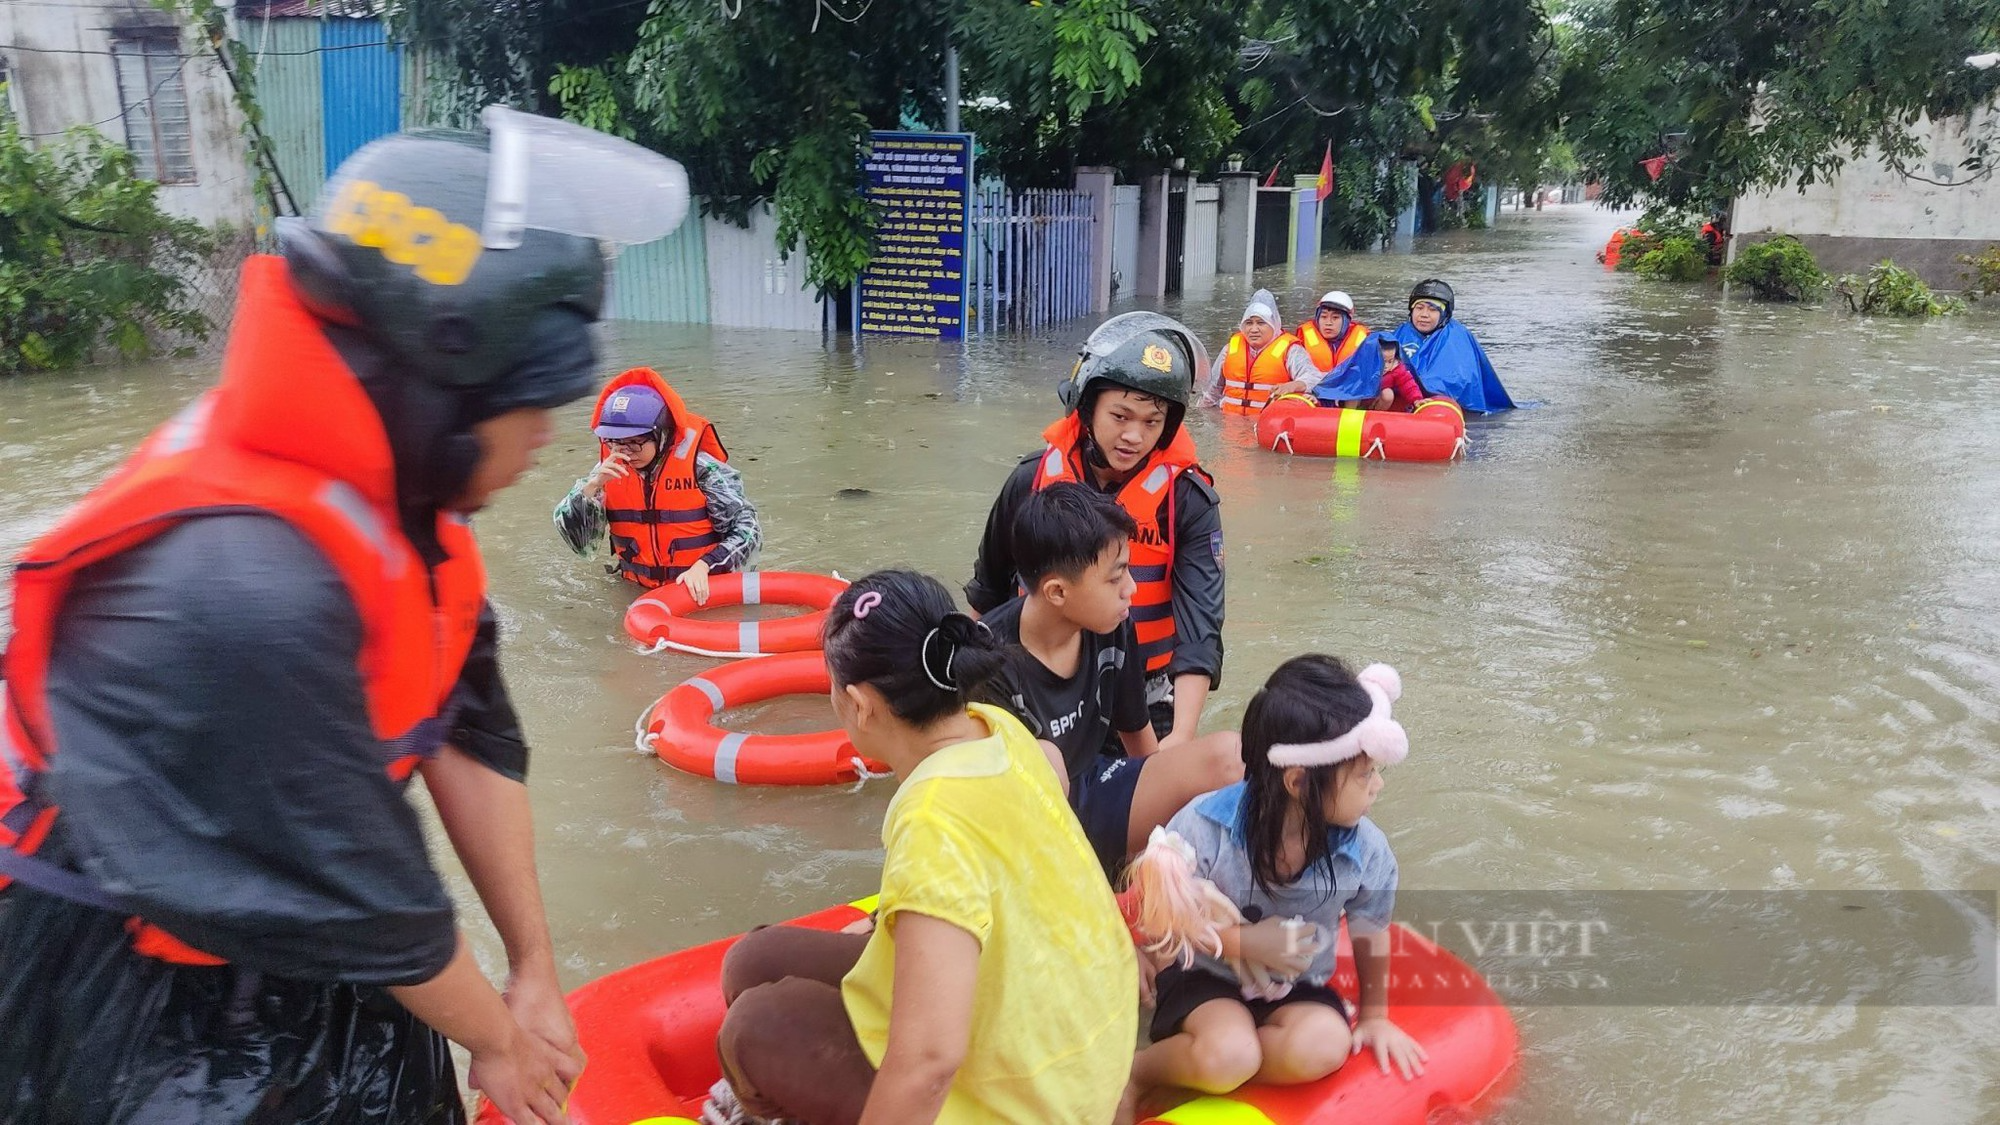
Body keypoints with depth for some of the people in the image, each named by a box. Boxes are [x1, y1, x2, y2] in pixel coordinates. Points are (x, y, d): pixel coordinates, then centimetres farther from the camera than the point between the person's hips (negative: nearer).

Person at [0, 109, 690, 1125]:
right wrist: (498, 1037, -8)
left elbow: (470, 733, -4)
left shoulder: (384, 487, -10)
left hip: (279, 911, 7)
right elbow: (361, 889, -24)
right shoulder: (247, 587, -35)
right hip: (122, 983, -7)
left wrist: (534, 971, 1)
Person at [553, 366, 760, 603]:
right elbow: (578, 540, -1)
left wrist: (704, 566, -23)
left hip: (704, 589, -4)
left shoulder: (700, 468, -11)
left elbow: (746, 528, -9)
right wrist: (592, 486, -16)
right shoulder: (608, 471, 2)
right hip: (639, 590, 4)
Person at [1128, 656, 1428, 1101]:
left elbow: (1371, 932, 6)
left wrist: (1374, 1015, 16)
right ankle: (1136, 1070, -4)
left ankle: (1199, 1068, -12)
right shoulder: (1205, 825, -22)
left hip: (1297, 990, 3)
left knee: (1324, 1047, -29)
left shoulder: (1366, 851, -13)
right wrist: (1241, 942, -22)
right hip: (1206, 977, -3)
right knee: (1228, 1055, -32)